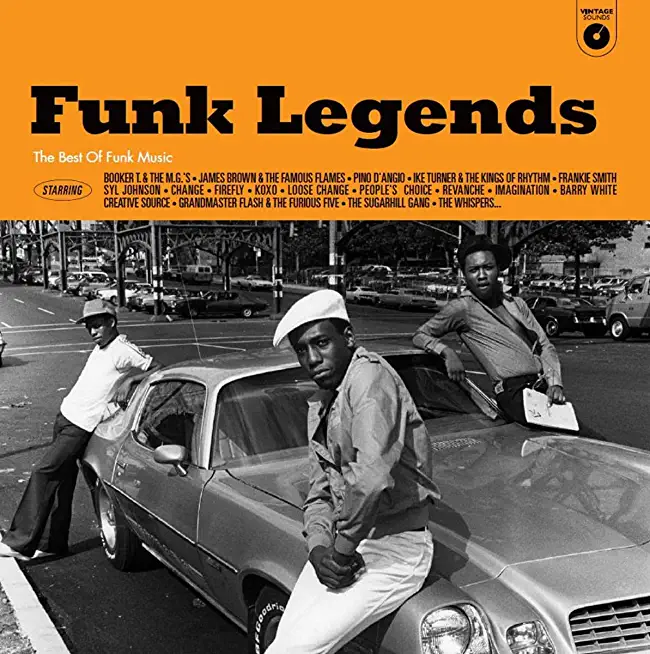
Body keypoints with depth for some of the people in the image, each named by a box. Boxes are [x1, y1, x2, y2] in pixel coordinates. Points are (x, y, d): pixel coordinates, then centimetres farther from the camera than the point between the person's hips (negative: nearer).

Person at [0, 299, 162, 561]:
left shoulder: (124, 352, -13)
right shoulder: (101, 347, 13)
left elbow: (157, 369, -16)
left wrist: (128, 378, -24)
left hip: (80, 428, -9)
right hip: (65, 418, 9)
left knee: (42, 474, -13)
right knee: (62, 482, 12)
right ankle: (56, 544, 21)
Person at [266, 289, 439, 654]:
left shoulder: (369, 375, -17)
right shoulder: (319, 406, 13)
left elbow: (372, 477, -30)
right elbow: (319, 492, 14)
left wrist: (343, 548, -17)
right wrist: (319, 548, -5)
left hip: (395, 548, -8)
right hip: (343, 545, 8)